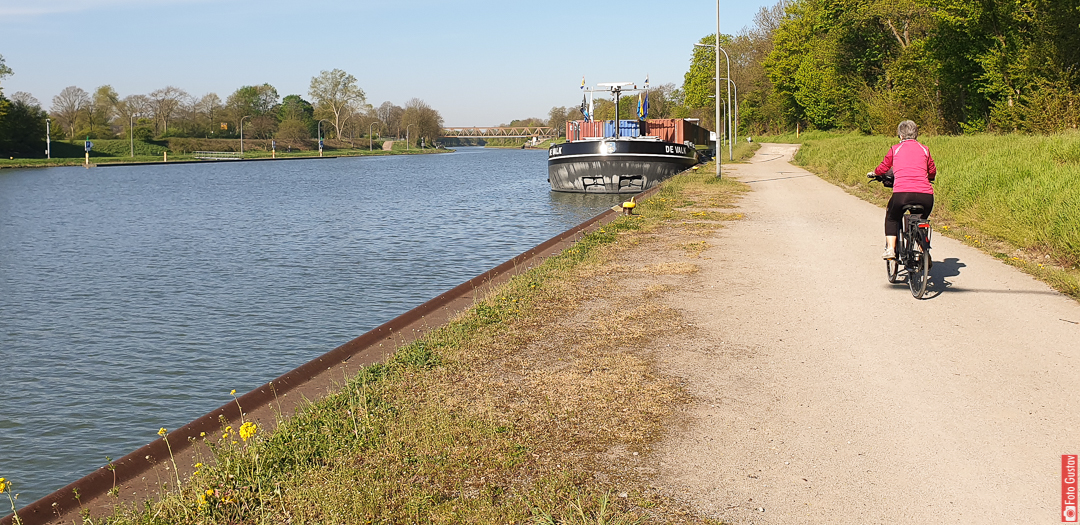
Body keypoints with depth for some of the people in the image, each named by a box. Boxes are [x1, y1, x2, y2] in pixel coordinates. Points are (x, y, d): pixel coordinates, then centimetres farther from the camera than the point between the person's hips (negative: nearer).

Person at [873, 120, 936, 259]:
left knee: (891, 218, 26)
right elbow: (933, 172, 26)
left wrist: (874, 173, 42)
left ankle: (890, 249, 13)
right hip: (925, 195, 2)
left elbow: (883, 168, 21)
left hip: (902, 193, -2)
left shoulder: (895, 149, 12)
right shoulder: (924, 149, 17)